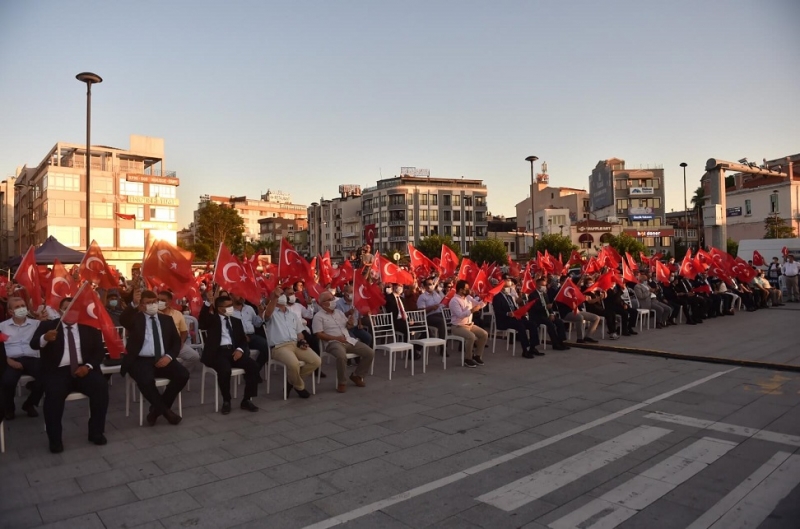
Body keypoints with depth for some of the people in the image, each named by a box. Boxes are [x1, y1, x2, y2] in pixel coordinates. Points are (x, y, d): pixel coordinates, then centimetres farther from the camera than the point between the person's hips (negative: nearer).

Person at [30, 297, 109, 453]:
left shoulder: (89, 327, 11)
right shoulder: (48, 325, 8)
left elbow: (99, 351, 7)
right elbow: (34, 344, -8)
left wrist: (88, 366, -12)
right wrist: (45, 338, -31)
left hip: (83, 369, 1)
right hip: (57, 372, -1)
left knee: (101, 386, -25)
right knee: (54, 393, -31)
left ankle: (96, 432, -10)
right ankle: (55, 439, -14)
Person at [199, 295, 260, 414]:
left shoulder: (236, 321, 21)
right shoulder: (212, 320, 8)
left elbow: (243, 340, 16)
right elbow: (201, 324, -17)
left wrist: (240, 349, -8)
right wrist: (208, 303, -27)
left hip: (234, 351, 4)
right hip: (218, 352, -4)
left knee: (253, 365, -21)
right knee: (225, 370, -35)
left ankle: (246, 400, -8)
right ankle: (226, 401, -11)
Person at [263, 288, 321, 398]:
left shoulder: (292, 315, 25)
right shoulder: (271, 313, 6)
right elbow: (267, 314, -21)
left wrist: (302, 342, 4)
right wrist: (275, 297, -35)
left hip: (296, 344, 6)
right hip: (280, 347, -6)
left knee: (316, 361, -13)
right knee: (294, 364, -35)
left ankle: (292, 381, 6)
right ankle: (299, 386, -2)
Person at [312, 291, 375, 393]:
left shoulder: (339, 312, 19)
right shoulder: (318, 316, -1)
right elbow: (319, 335, -10)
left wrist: (350, 323, -2)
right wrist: (336, 338, -18)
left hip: (349, 340, 7)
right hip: (333, 342, -7)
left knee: (370, 353, -6)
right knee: (342, 356, -40)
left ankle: (357, 375, 11)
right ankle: (342, 383, -17)